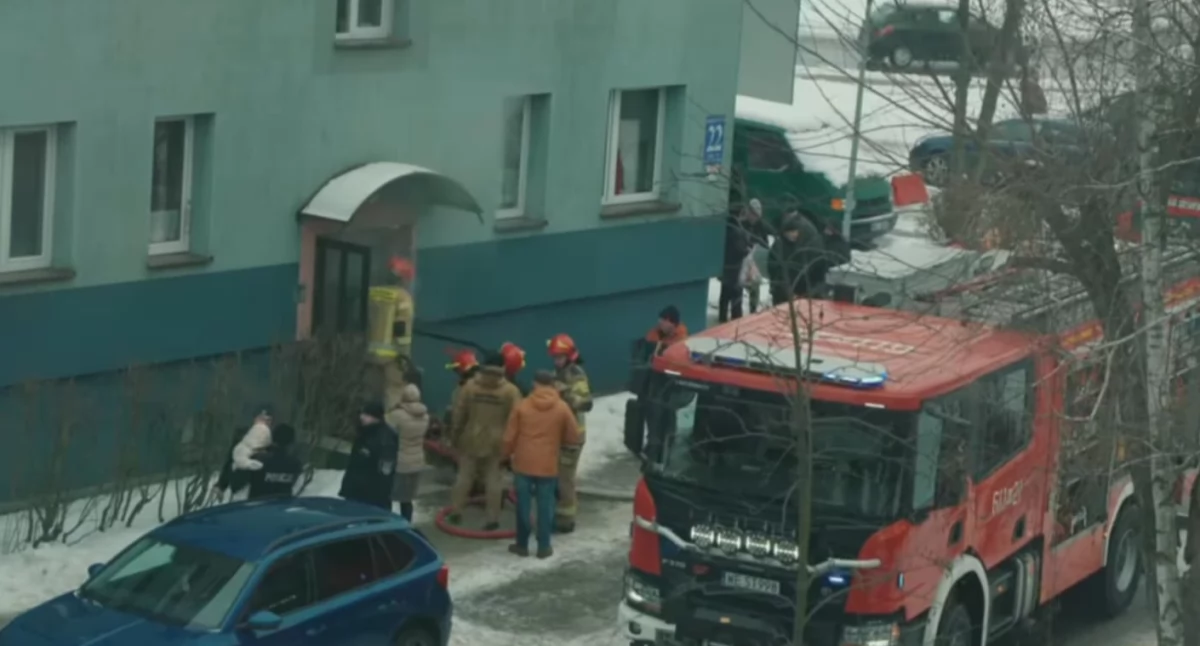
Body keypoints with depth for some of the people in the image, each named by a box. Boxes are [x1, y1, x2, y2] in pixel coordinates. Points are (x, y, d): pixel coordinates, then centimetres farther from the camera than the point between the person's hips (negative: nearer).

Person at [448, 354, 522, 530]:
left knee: (464, 475, 13)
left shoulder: (470, 386, -4)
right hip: (496, 442, -2)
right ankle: (492, 518, 5)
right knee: (493, 480, 4)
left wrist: (456, 433, 14)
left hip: (471, 439, 2)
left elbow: (459, 412, 2)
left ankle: (456, 511, 15)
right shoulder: (510, 391, -10)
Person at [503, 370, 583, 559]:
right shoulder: (562, 408, -5)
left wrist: (507, 455, 15)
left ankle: (522, 544, 18)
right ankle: (543, 547, 11)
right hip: (548, 465, 0)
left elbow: (509, 437, -2)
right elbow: (574, 438, 0)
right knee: (545, 506, 8)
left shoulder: (522, 406, -4)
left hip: (523, 463, 1)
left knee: (523, 504, 10)